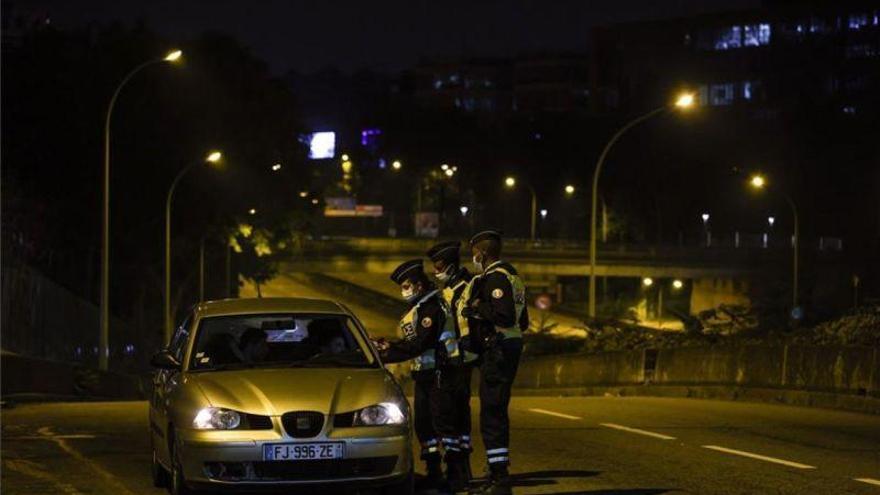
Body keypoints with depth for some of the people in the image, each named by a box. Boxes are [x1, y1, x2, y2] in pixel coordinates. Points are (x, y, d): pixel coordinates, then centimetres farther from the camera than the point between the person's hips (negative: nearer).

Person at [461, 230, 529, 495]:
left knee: (491, 414, -10)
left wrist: (478, 308, -14)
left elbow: (505, 316, -26)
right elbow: (523, 321, 22)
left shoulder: (495, 278, -14)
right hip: (511, 347, 11)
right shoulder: (511, 275, 18)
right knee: (497, 413, 17)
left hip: (497, 352, -11)